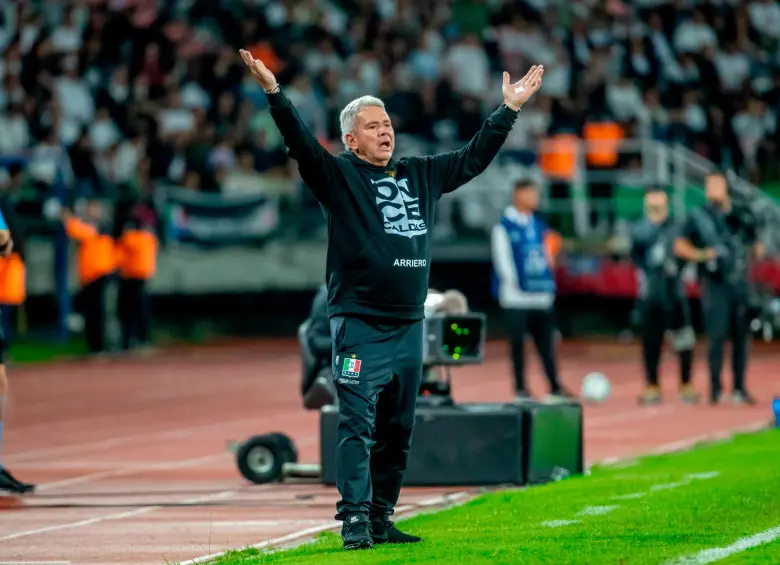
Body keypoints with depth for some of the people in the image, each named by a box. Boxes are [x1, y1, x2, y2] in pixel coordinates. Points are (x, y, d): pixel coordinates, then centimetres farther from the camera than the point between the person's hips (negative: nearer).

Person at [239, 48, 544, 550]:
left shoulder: (421, 175, 16)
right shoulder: (338, 175, -1)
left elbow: (475, 157, 23)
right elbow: (301, 143, -15)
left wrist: (510, 108, 24)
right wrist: (274, 93, -28)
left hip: (409, 326, 6)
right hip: (360, 325, -6)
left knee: (397, 431, 9)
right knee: (357, 425, -10)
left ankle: (381, 519, 16)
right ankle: (355, 521, -12)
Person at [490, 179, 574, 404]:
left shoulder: (539, 225, 13)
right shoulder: (504, 227, -6)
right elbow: (502, 259, -10)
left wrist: (548, 282, 12)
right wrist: (514, 285, -13)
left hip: (542, 298, 6)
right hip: (517, 299, -6)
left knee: (546, 343, 6)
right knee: (518, 343, 1)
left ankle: (555, 388, 7)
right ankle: (520, 389, 8)